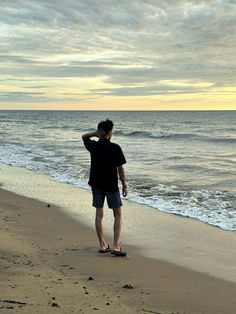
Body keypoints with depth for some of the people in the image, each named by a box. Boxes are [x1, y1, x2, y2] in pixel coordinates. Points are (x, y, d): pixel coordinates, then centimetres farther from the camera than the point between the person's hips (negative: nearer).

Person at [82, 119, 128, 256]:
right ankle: (115, 246, -1)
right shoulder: (115, 148, -14)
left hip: (96, 184, 4)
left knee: (99, 214, 12)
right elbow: (120, 169, -9)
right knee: (118, 214, 7)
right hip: (111, 185, -4)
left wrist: (95, 133, -1)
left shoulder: (93, 146, -4)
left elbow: (84, 137, 18)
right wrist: (125, 185, 2)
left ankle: (103, 245, 19)